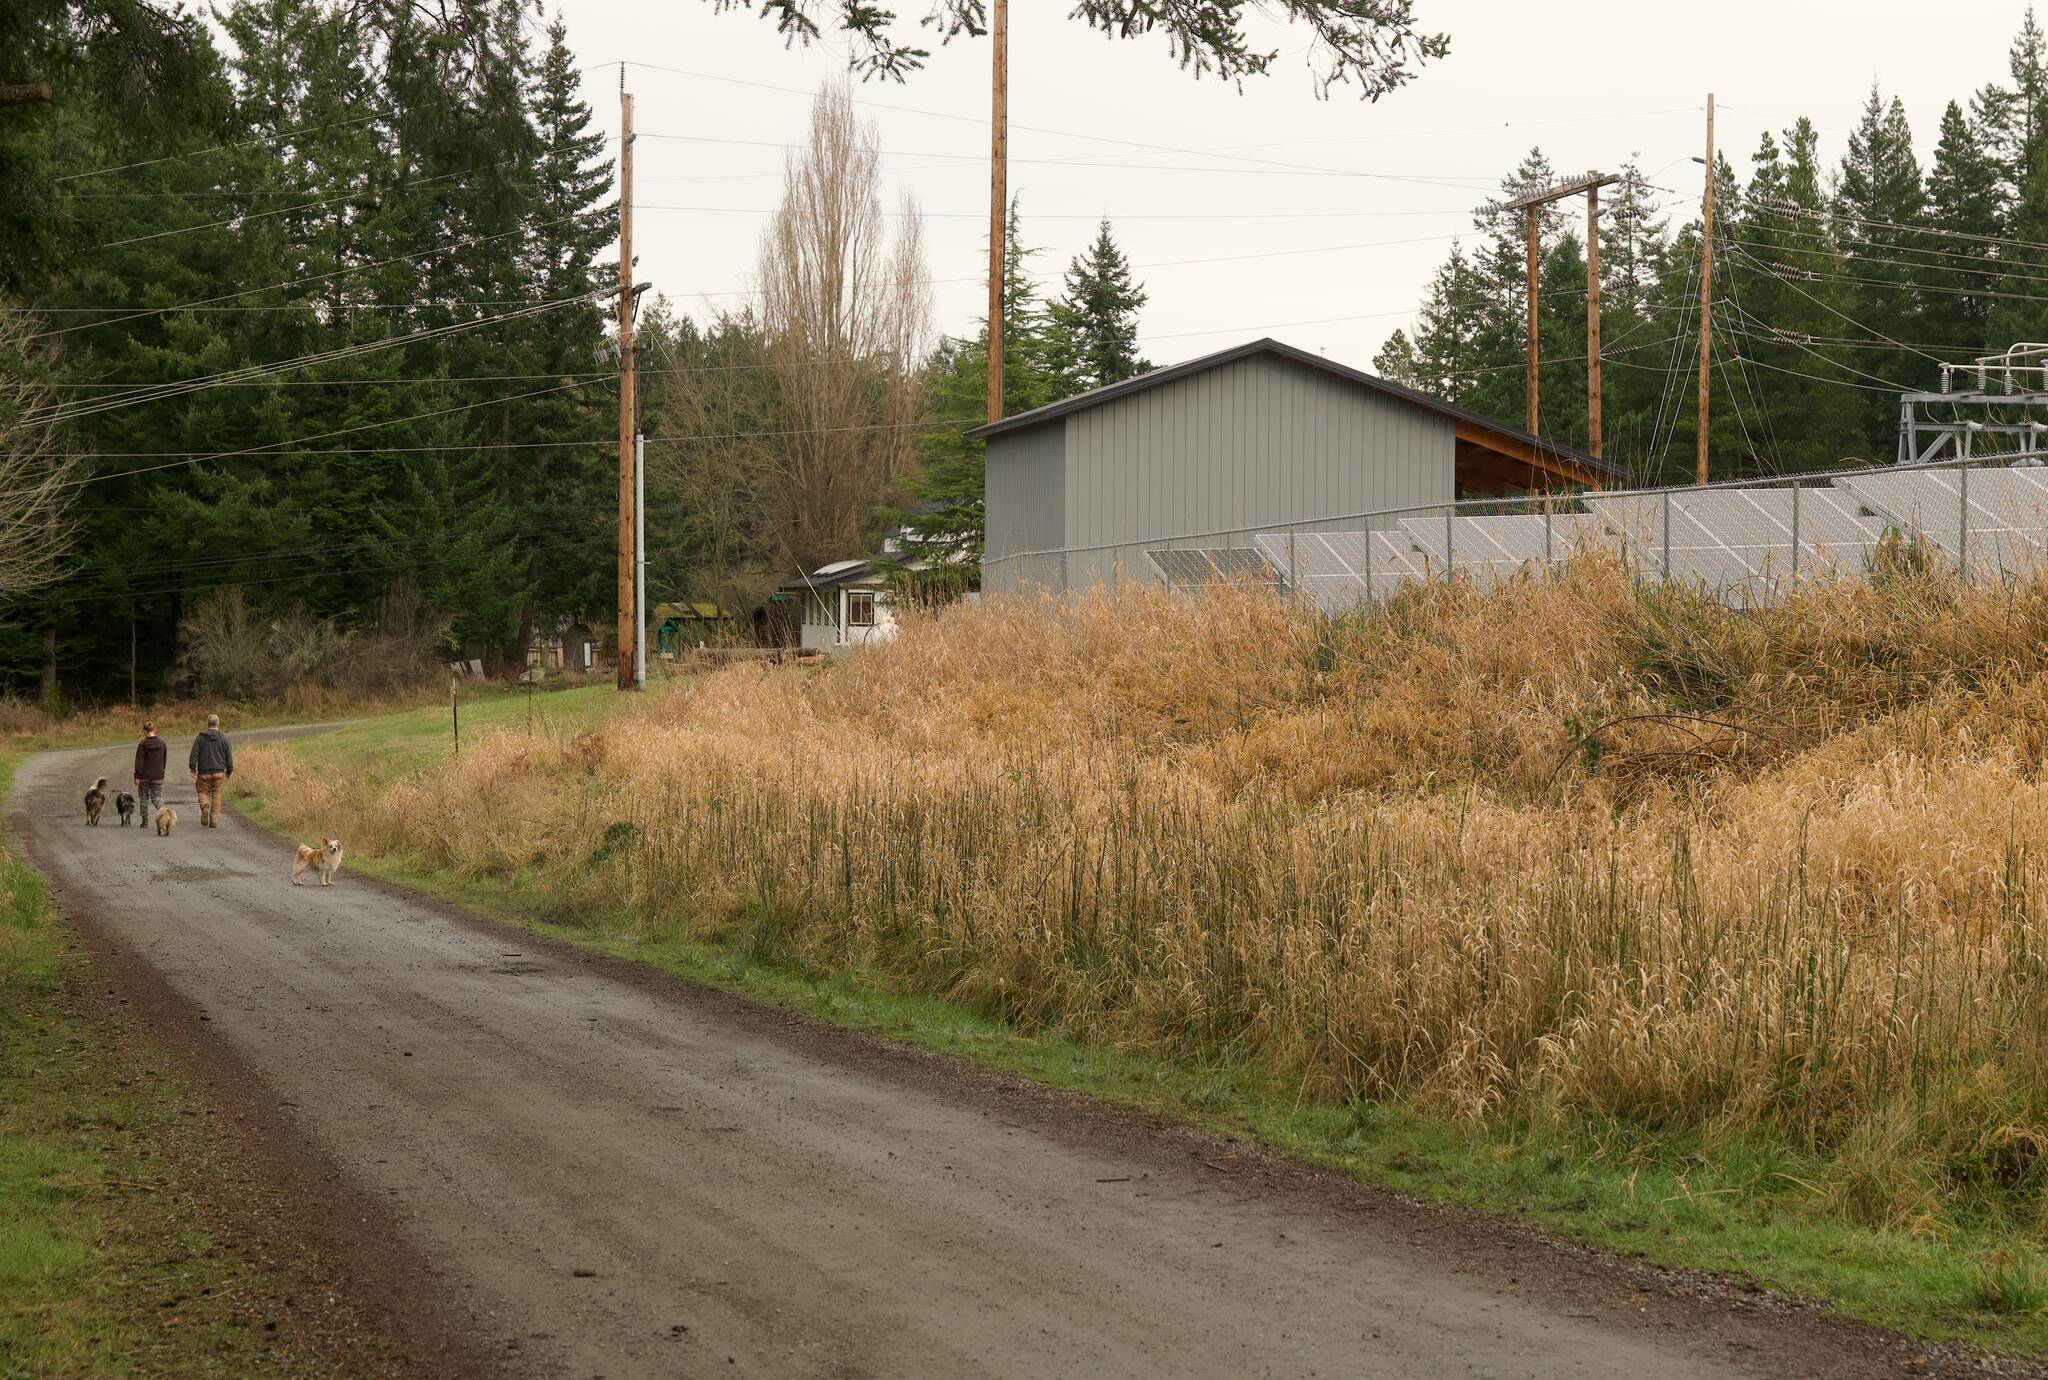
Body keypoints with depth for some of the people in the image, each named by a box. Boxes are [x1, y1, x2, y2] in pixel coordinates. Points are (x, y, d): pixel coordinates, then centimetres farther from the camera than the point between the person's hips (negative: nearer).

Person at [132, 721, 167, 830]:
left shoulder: (142, 744, -10)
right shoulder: (162, 744, 0)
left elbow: (139, 761, -11)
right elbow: (164, 760, 8)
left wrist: (137, 776, -7)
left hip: (144, 776, -2)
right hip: (158, 776, 2)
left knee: (144, 798, 10)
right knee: (157, 796, 9)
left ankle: (145, 822, 12)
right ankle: (162, 809, -23)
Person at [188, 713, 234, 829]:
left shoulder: (200, 738, -3)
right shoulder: (224, 738, -1)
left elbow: (193, 755, -6)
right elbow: (229, 756, 1)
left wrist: (193, 769, 0)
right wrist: (229, 770, 10)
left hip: (204, 773, -1)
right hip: (219, 772, 1)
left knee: (203, 792, 11)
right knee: (216, 795, 9)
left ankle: (205, 806, -21)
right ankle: (214, 821, 6)